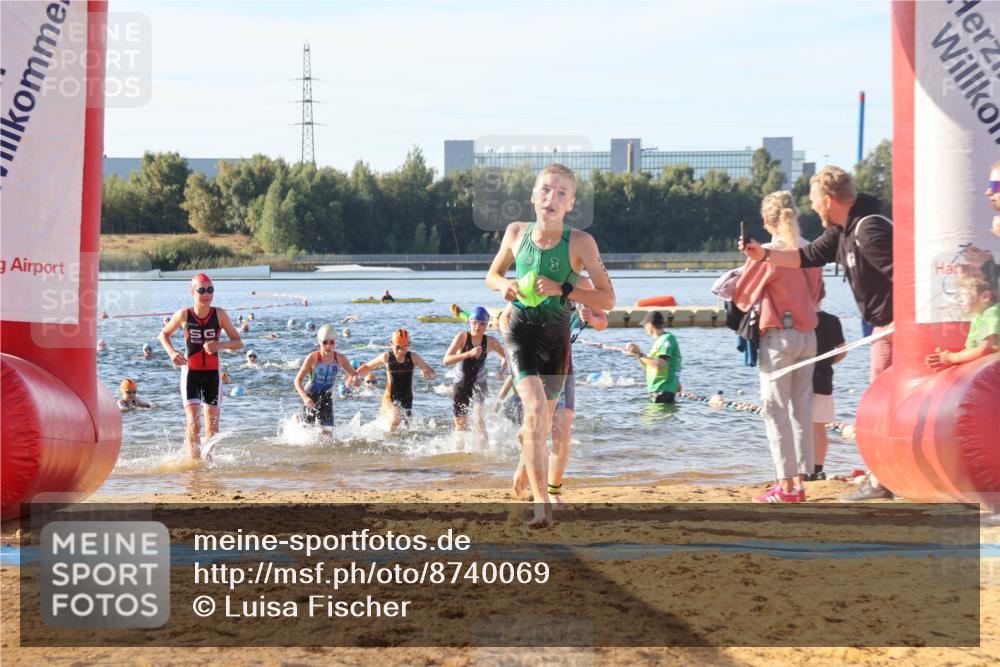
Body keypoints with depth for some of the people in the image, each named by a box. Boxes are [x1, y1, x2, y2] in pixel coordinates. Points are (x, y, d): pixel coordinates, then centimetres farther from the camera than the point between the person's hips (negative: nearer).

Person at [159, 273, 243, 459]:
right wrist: (171, 353, -8)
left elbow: (238, 342, -1)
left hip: (212, 374, 2)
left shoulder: (219, 314, -6)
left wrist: (220, 345, -21)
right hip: (190, 373, -2)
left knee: (212, 426, 7)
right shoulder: (184, 315, -6)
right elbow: (164, 334, 11)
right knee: (193, 422, -15)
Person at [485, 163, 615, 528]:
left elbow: (608, 299, -9)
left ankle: (525, 467, 52)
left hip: (557, 336, 1)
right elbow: (492, 275, 14)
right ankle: (542, 503, -25)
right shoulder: (516, 232, -3)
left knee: (544, 417, 17)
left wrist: (563, 289, -22)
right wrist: (505, 285, -10)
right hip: (521, 330, -1)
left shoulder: (580, 242, -11)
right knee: (535, 408, -23)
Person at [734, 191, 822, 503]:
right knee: (802, 409, 9)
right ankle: (799, 482, 11)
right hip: (808, 335, 6)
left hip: (777, 337, -6)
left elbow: (741, 295, -1)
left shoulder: (765, 254, -11)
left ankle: (785, 485, -3)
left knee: (776, 410, -1)